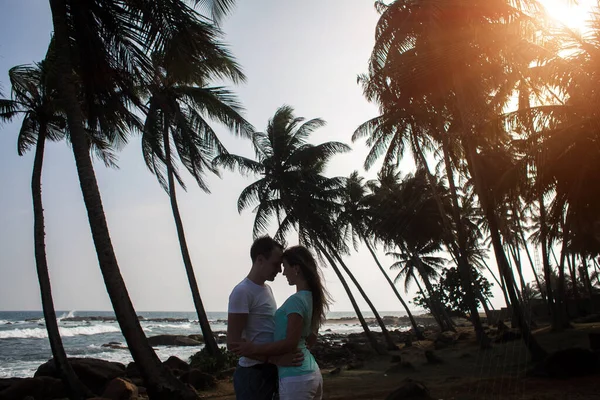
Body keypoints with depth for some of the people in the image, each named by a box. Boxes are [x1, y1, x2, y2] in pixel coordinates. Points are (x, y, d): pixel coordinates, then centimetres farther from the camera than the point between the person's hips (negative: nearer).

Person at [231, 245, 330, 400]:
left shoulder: (296, 300, -19)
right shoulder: (312, 297, 8)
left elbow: (290, 343, -21)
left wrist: (254, 349, -16)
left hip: (296, 378, -9)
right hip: (313, 373, 9)